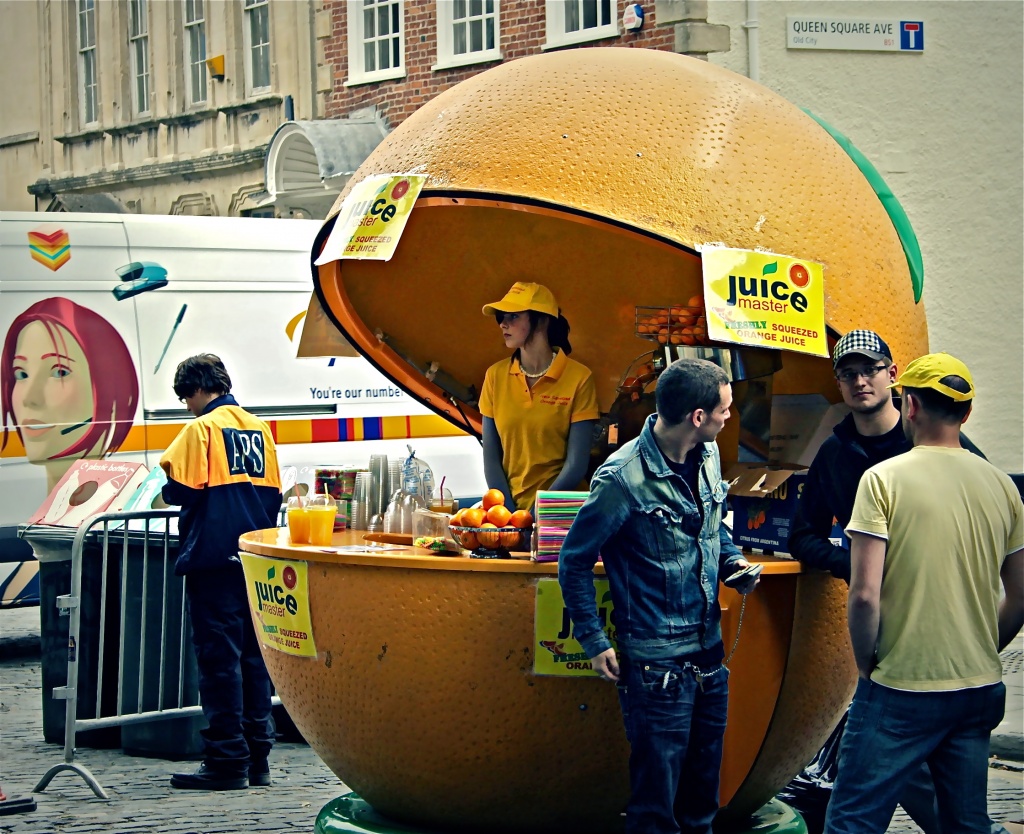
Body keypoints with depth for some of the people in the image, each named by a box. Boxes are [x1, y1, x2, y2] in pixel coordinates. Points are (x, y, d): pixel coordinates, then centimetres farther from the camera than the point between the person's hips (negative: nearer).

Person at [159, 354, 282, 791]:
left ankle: (227, 761, -3)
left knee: (219, 658, -4)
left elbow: (182, 490, -14)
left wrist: (166, 490, 7)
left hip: (214, 558, -6)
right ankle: (257, 757, 12)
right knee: (254, 656, 10)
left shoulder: (202, 428, -8)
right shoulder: (259, 427, 11)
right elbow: (274, 491, 13)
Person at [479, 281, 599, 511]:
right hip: (508, 506, 3)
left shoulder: (578, 379, -4)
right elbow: (491, 457, 6)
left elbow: (576, 465, -5)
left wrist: (535, 516, -10)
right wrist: (508, 515, -5)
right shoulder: (495, 375, 6)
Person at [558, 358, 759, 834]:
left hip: (709, 652, 7)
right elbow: (574, 562, -11)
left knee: (703, 788, 18)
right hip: (656, 664, -7)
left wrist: (732, 560, 3)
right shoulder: (622, 478, -20)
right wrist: (594, 642, -11)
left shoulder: (708, 456, 3)